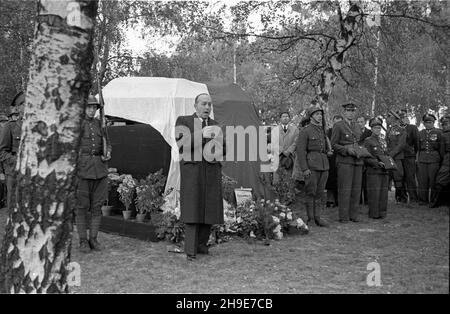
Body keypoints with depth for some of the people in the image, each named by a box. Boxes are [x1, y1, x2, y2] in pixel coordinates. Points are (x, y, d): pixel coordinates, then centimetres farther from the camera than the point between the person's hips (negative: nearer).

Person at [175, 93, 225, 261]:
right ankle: (191, 250, -6)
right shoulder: (183, 121, 4)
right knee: (192, 209, -8)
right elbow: (181, 144, -10)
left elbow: (223, 149, 17)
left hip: (212, 171, 4)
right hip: (192, 170, -4)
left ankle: (202, 244, 16)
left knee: (209, 209, 3)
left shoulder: (215, 125, 17)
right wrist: (200, 135, -21)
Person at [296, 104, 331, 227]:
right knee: (311, 192, -3)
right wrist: (304, 169, -16)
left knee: (320, 192, 7)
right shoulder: (305, 131, -4)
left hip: (324, 164, 7)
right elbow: (300, 150, -10)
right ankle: (310, 218, 5)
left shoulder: (322, 131, 17)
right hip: (311, 165, -7)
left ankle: (318, 217, 13)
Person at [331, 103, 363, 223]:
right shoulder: (338, 126, 0)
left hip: (357, 161, 6)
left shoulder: (358, 127, 19)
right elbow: (333, 144, -4)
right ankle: (343, 216, -1)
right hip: (344, 161, -6)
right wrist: (346, 149, -16)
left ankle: (354, 215, 13)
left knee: (356, 189, 5)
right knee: (344, 189, -7)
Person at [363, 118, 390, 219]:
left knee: (384, 192, 6)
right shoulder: (368, 141, -1)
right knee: (374, 192, -7)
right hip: (373, 171, -6)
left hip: (384, 171, 6)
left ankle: (382, 212, 13)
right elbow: (366, 158, -7)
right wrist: (377, 163, -17)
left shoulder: (383, 141, 19)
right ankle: (374, 213, -1)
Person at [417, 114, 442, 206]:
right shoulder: (421, 133, 16)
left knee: (434, 181, -3)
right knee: (422, 180, 2)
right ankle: (423, 200, 8)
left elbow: (442, 147, 3)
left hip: (434, 160, -3)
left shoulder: (438, 132, 5)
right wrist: (418, 159, 13)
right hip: (422, 160, 3)